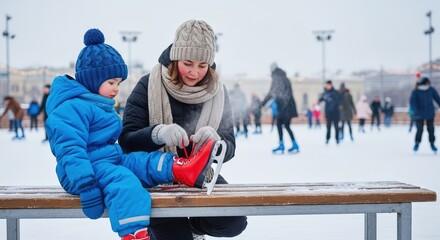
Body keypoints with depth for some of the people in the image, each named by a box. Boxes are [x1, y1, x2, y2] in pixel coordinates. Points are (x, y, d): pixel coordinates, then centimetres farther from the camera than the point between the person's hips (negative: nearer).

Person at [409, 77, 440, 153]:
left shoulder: (431, 90, -4)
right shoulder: (415, 92, -14)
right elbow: (412, 102, -23)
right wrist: (416, 111, -37)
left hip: (430, 114, 3)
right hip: (420, 115, -3)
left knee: (431, 129, 6)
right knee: (419, 129, -7)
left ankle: (432, 143, 22)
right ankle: (417, 143, 12)